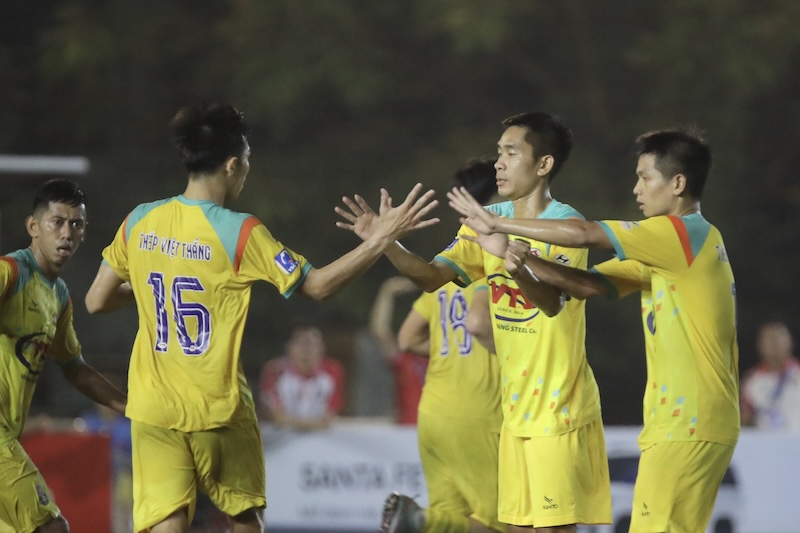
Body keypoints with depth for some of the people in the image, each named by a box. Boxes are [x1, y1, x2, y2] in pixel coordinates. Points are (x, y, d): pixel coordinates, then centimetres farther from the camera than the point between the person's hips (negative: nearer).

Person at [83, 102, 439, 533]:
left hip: (152, 407, 3)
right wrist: (382, 238, -4)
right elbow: (317, 285, -7)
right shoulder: (239, 232, -12)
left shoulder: (140, 222, 0)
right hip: (217, 409, -3)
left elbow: (97, 301, 8)